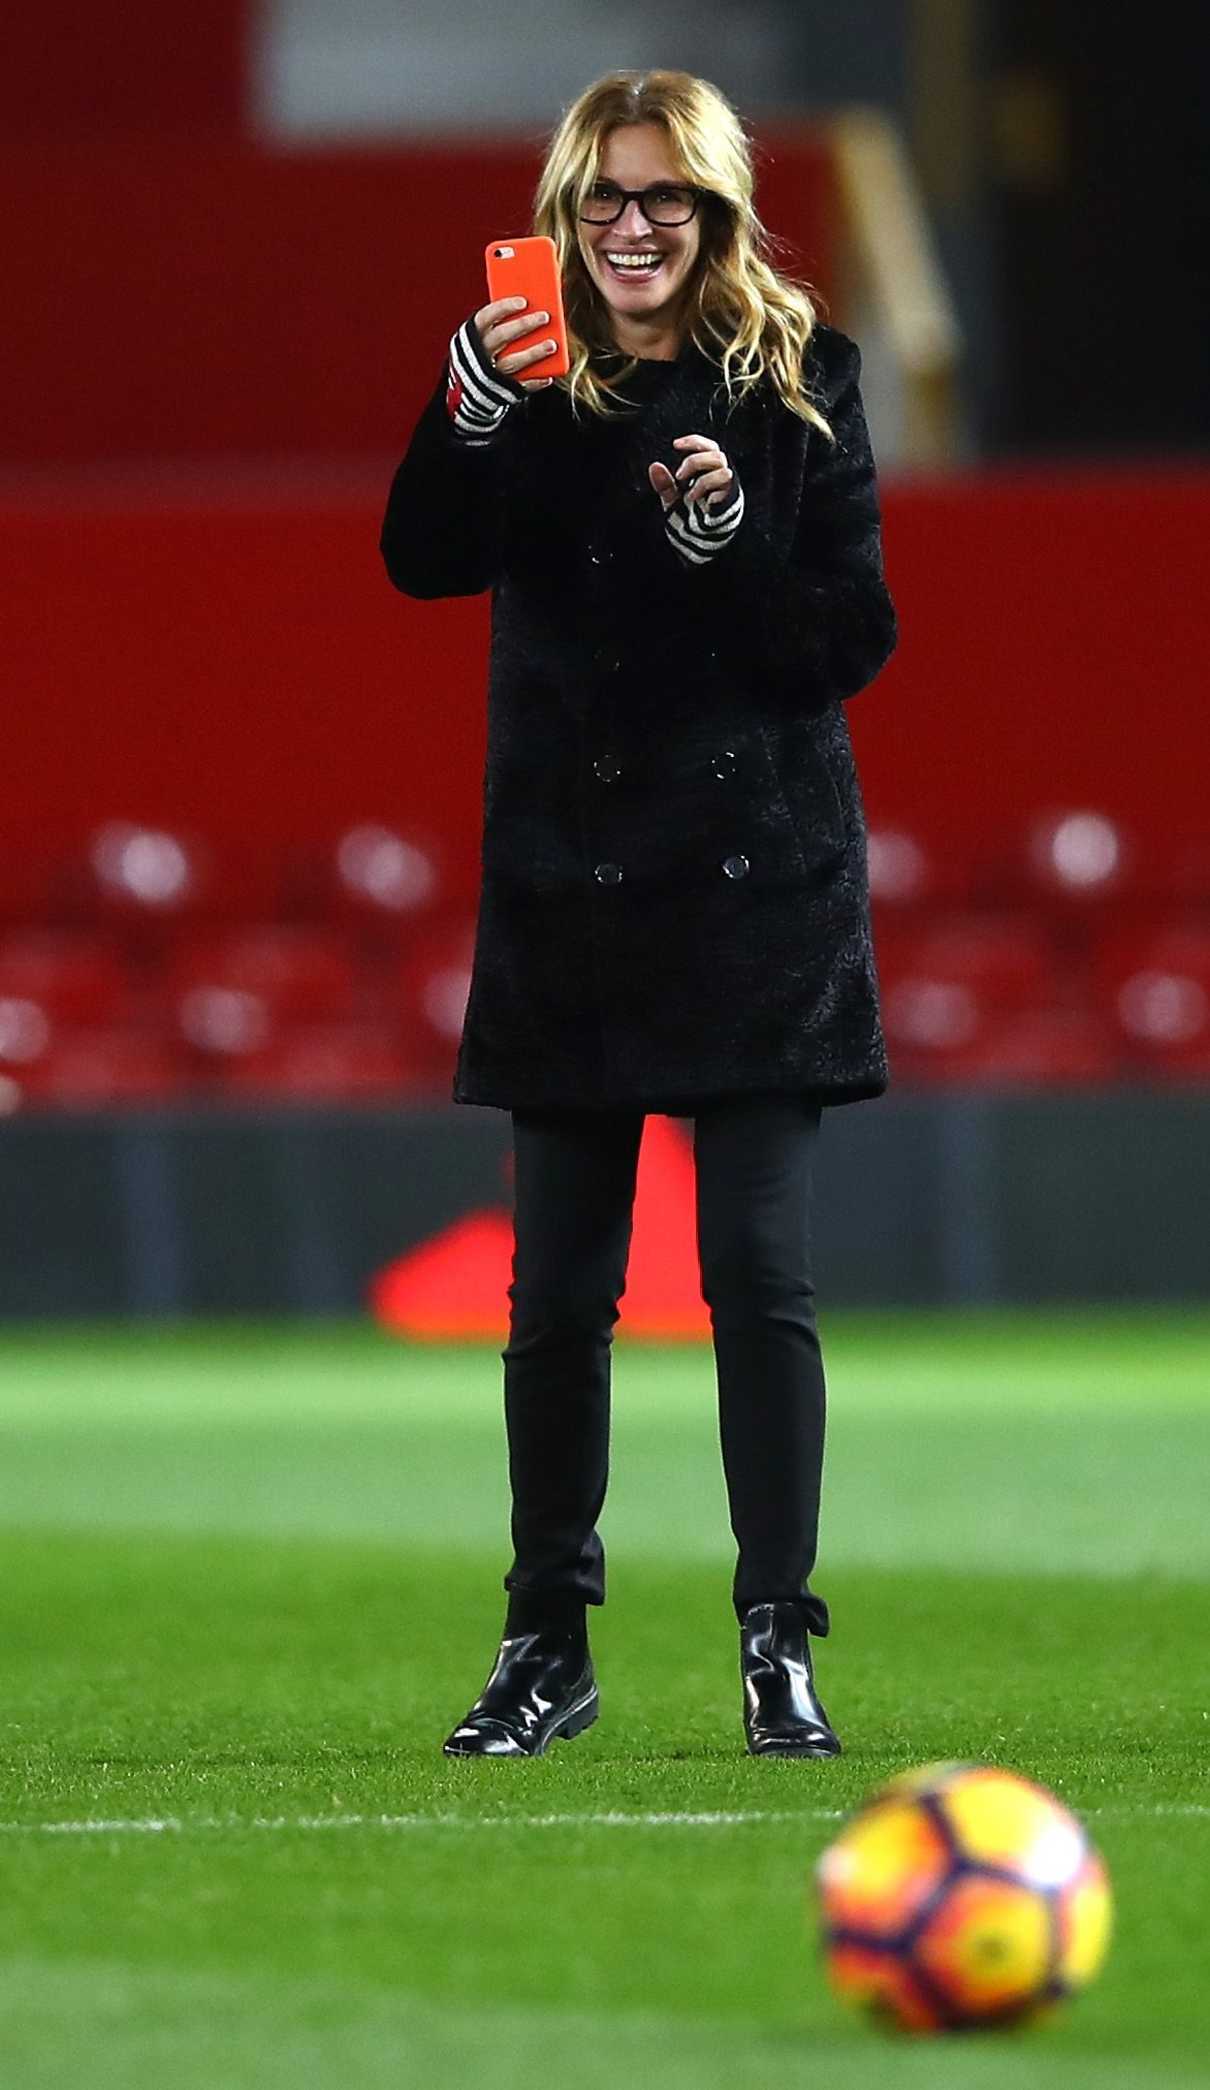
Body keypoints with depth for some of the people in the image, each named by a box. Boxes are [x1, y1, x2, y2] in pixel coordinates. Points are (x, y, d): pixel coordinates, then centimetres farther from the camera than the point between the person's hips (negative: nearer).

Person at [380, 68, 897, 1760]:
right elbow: (426, 561, -12)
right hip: (570, 884, 1)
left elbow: (857, 641, 0)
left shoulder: (800, 381, 2)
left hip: (760, 879, -1)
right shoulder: (532, 385, 4)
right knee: (559, 1288, 5)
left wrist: (733, 534, -17)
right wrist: (470, 414, -29)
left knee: (759, 1271, -7)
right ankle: (547, 1648, 15)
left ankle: (779, 1648, -3)